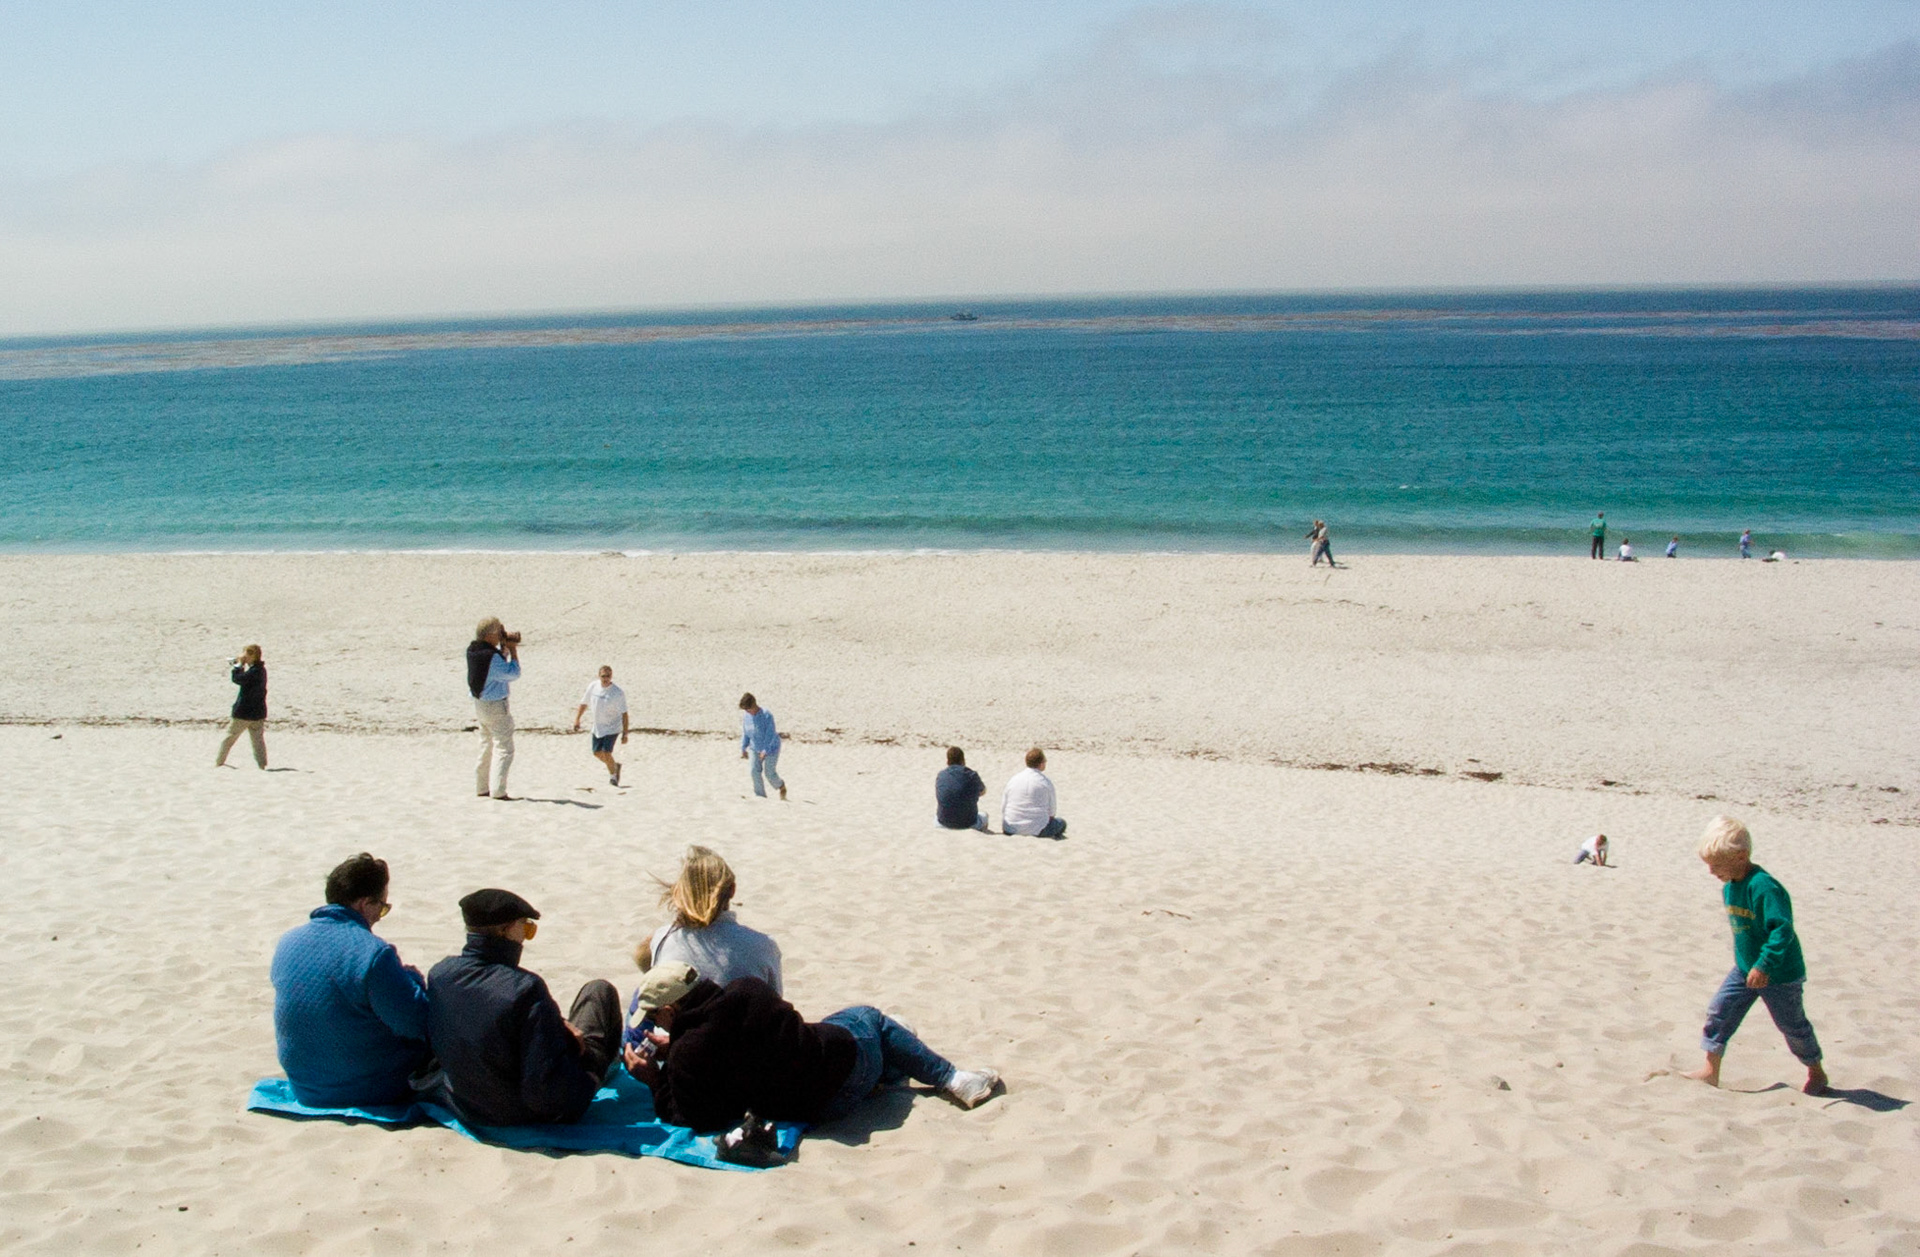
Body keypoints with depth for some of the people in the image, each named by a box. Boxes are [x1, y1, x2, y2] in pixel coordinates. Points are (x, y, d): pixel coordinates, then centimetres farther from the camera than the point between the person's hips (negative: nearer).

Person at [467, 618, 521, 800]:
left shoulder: (473, 650, 2)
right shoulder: (491, 657, -26)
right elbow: (513, 674, -19)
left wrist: (505, 647, 1)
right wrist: (512, 649, -14)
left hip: (479, 704, 9)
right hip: (496, 707, -9)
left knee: (486, 746, 19)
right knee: (504, 748, -2)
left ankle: (481, 787, 24)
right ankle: (498, 791, -5)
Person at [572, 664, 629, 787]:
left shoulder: (618, 692, -17)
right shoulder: (593, 687, -3)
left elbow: (624, 714, -15)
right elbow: (584, 703, 12)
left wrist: (625, 734, -18)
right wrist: (577, 719, 12)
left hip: (612, 727, -6)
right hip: (597, 727, 6)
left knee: (606, 754, -13)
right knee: (597, 753, 10)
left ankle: (612, 776, 11)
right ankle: (615, 765, 36)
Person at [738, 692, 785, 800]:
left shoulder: (766, 715, -27)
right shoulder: (745, 714, -8)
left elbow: (770, 734, -25)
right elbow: (745, 732, 4)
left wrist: (765, 751, -29)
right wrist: (743, 748, 6)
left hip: (770, 747, -5)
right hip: (755, 748, 5)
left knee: (769, 773, -2)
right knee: (754, 771, -7)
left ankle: (781, 786, 28)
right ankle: (761, 796, 3)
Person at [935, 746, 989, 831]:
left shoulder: (940, 776, -3)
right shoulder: (971, 776, -12)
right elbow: (983, 791, 9)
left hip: (944, 823, 2)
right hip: (968, 824, -2)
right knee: (983, 815, 32)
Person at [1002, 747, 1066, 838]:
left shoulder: (1013, 779, 5)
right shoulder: (1046, 782, -4)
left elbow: (1003, 806, 9)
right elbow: (1051, 810, 4)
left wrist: (1003, 827, 22)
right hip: (1036, 830, -5)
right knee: (1061, 823, 17)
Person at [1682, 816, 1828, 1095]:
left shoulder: (1764, 887, -29)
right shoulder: (1730, 887, 0)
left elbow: (1783, 929, -33)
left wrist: (1765, 965, -35)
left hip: (1780, 973, -8)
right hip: (1745, 969, 8)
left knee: (1792, 1025, 9)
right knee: (1719, 1011, 2)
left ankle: (1817, 1072, 31)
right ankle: (1711, 1070, 11)